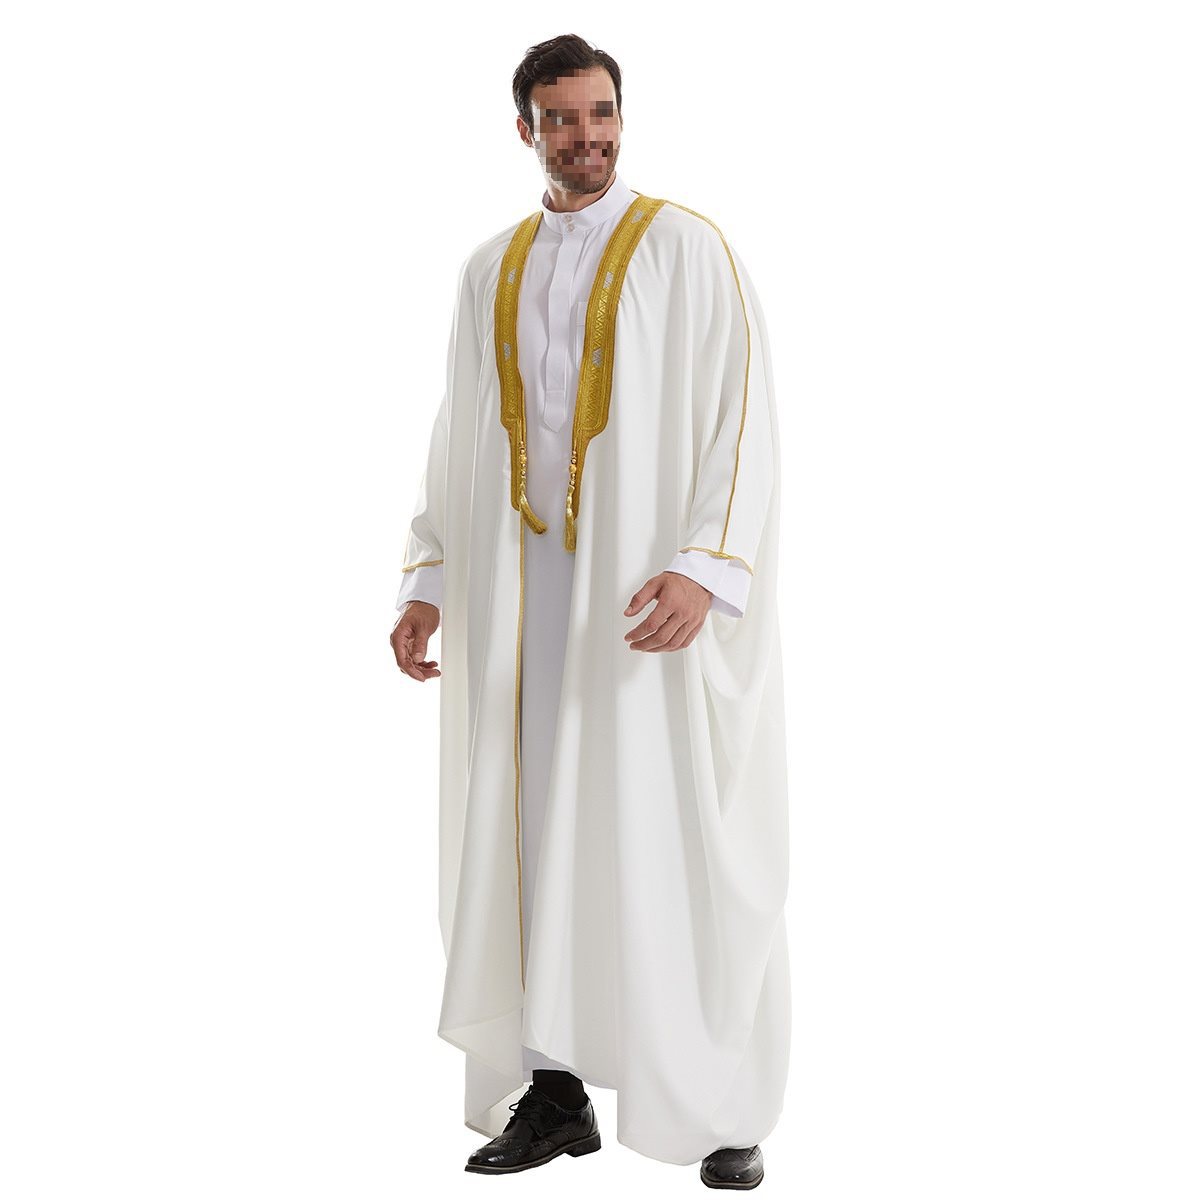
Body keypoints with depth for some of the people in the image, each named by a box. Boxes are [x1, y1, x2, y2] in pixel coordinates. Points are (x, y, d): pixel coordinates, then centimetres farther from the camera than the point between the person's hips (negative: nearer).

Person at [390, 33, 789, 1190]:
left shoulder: (688, 249, -3)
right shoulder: (491, 271, 13)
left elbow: (742, 419, -11)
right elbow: (458, 440, 14)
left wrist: (706, 569, -24)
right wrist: (428, 582, 5)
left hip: (652, 590, -4)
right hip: (524, 591, 5)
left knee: (679, 834, -2)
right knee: (532, 830, 4)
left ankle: (725, 1105, 11)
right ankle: (555, 1087, 15)